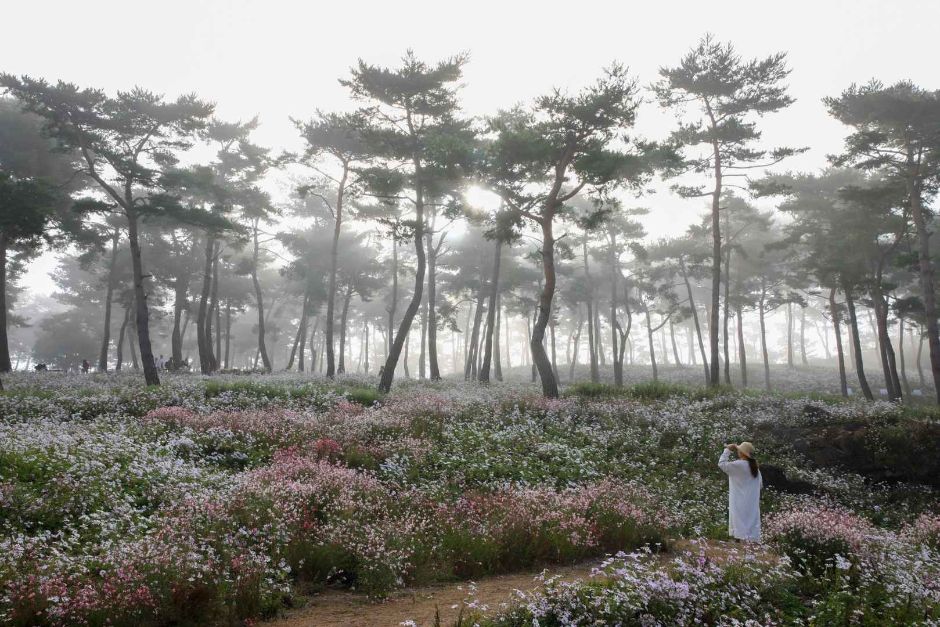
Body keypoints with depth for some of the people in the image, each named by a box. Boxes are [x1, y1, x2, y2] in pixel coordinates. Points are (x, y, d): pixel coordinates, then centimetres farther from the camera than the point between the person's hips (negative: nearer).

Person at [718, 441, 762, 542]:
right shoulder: (755, 467, 9)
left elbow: (721, 464, -11)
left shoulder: (739, 465, -15)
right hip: (752, 506, 7)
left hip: (741, 505, -7)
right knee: (751, 525, 9)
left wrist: (727, 449, -4)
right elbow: (760, 484, 17)